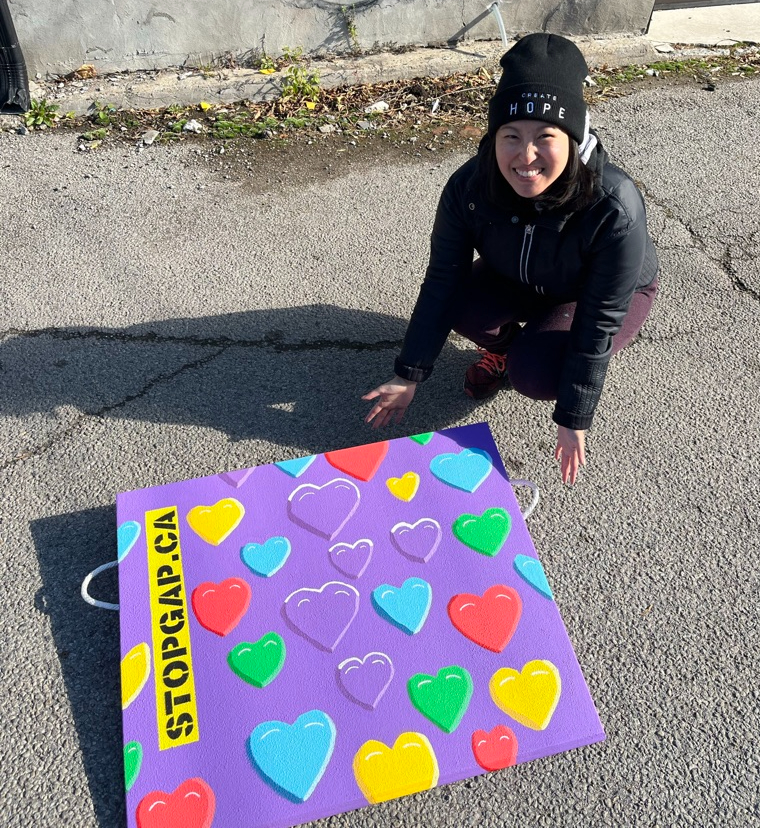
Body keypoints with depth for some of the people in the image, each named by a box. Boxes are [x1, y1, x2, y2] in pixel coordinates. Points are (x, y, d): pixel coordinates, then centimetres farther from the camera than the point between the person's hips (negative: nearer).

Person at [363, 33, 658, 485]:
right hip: (519, 280, 4)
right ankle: (507, 343, 7)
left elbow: (598, 323, -31)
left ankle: (526, 353, 8)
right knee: (457, 302, -25)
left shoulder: (615, 209, -39)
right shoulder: (470, 186, -29)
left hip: (617, 293, -3)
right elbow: (442, 278, -20)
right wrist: (409, 375, -18)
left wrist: (574, 420, -26)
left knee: (533, 373, -28)